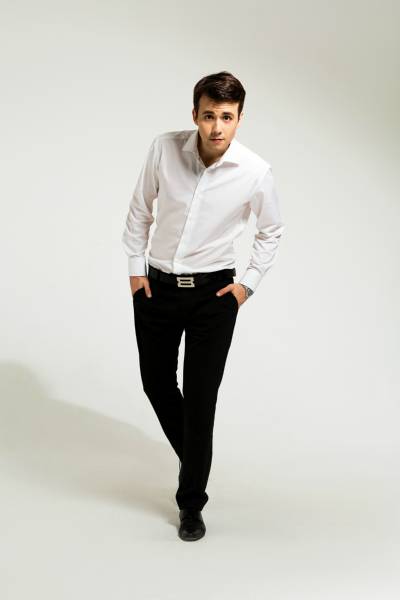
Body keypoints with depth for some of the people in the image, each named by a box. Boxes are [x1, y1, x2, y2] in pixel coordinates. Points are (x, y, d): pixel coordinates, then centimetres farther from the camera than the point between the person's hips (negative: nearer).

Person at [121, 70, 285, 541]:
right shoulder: (164, 149, -13)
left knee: (200, 397, -1)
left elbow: (271, 231, 4)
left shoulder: (256, 172, -15)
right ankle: (194, 456, 43)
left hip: (213, 292, -2)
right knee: (156, 383, 15)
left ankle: (191, 503, 16)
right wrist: (135, 267, 2)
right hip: (156, 286, 3)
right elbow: (140, 210, 3)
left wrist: (248, 283, -1)